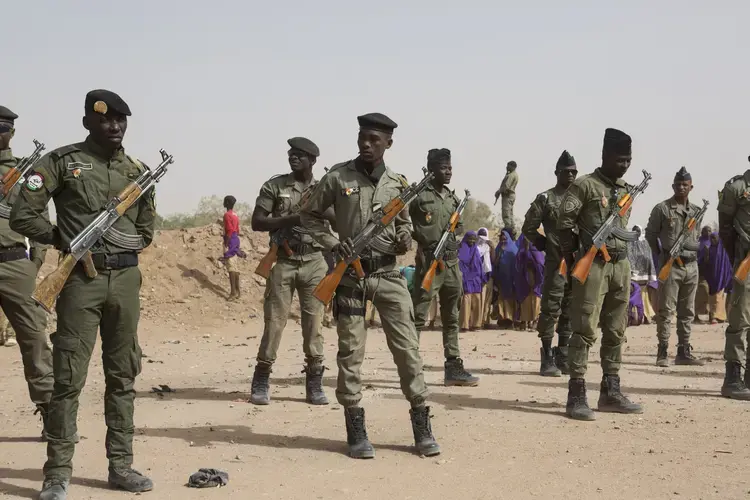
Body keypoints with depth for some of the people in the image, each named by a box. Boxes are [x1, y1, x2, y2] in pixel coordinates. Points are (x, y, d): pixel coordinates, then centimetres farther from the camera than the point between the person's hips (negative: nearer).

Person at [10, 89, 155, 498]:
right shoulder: (63, 162, -2)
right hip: (81, 279, -4)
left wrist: (123, 246, 3)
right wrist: (65, 241, -3)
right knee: (68, 377, -4)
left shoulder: (138, 171, 11)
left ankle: (121, 465, 17)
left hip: (126, 279, 4)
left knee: (123, 376, 8)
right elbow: (23, 215, -5)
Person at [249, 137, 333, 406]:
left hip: (315, 262, 2)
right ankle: (260, 382, 7)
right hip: (283, 261, -2)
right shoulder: (274, 186, 3)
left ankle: (314, 384, 10)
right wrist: (291, 219, -15)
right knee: (274, 321, -2)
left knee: (314, 324, 3)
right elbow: (257, 222, -3)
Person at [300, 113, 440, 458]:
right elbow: (309, 216, 6)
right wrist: (332, 243, -8)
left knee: (407, 347, -1)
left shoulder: (397, 183, 6)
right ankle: (356, 430, 9)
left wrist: (404, 239, -3)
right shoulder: (338, 177, -1)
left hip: (388, 274, 2)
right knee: (350, 351, 1)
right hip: (351, 274, -2)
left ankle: (421, 427, 7)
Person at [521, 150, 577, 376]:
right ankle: (547, 358, -1)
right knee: (551, 309, -6)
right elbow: (529, 228, 2)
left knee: (570, 311, 8)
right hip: (556, 262, -5)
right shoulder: (546, 198, 0)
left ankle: (563, 357, 16)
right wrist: (545, 245, 0)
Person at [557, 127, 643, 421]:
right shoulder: (584, 185, -6)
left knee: (616, 332, 10)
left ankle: (610, 392, 17)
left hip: (621, 265, 7)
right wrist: (571, 257, -6)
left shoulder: (626, 190, 15)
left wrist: (620, 253, 14)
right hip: (593, 265, -7)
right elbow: (564, 222, -9)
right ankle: (576, 396, -8)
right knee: (585, 331, -8)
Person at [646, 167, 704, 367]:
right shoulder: (662, 209, -3)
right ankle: (662, 352, -4)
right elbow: (650, 234, 2)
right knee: (666, 310, -6)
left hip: (691, 266, 5)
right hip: (670, 266, -5)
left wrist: (694, 252, 9)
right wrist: (663, 253, 0)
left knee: (687, 312, 8)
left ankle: (684, 352, 14)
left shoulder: (696, 212, 13)